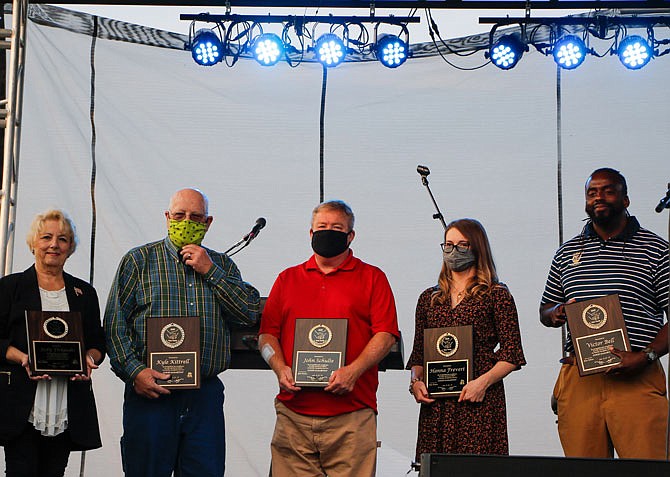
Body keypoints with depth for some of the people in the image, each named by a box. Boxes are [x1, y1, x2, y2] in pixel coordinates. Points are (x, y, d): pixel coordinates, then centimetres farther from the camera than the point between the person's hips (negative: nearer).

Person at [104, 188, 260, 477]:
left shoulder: (222, 265, 15)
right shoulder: (139, 260, 6)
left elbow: (251, 313, 1)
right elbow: (115, 325, 0)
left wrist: (210, 271, -5)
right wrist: (134, 371, -13)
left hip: (206, 396, 2)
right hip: (150, 391, -2)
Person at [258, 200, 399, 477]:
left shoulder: (371, 278, 10)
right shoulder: (288, 279, 18)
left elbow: (386, 334, 0)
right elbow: (267, 333, 14)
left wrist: (353, 371, -14)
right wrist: (280, 368, -5)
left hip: (352, 415, -2)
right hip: (293, 415, 2)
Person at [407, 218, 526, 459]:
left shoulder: (496, 295, 4)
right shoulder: (429, 298, 18)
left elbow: (512, 353, -1)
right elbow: (418, 353, 19)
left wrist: (483, 381, -14)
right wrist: (415, 381, 0)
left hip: (480, 402, -4)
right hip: (435, 402, 4)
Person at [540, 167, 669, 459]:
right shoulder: (567, 253, 20)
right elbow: (544, 312, 27)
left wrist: (646, 356, -12)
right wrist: (555, 314, 2)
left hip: (637, 378, -3)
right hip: (578, 378, 3)